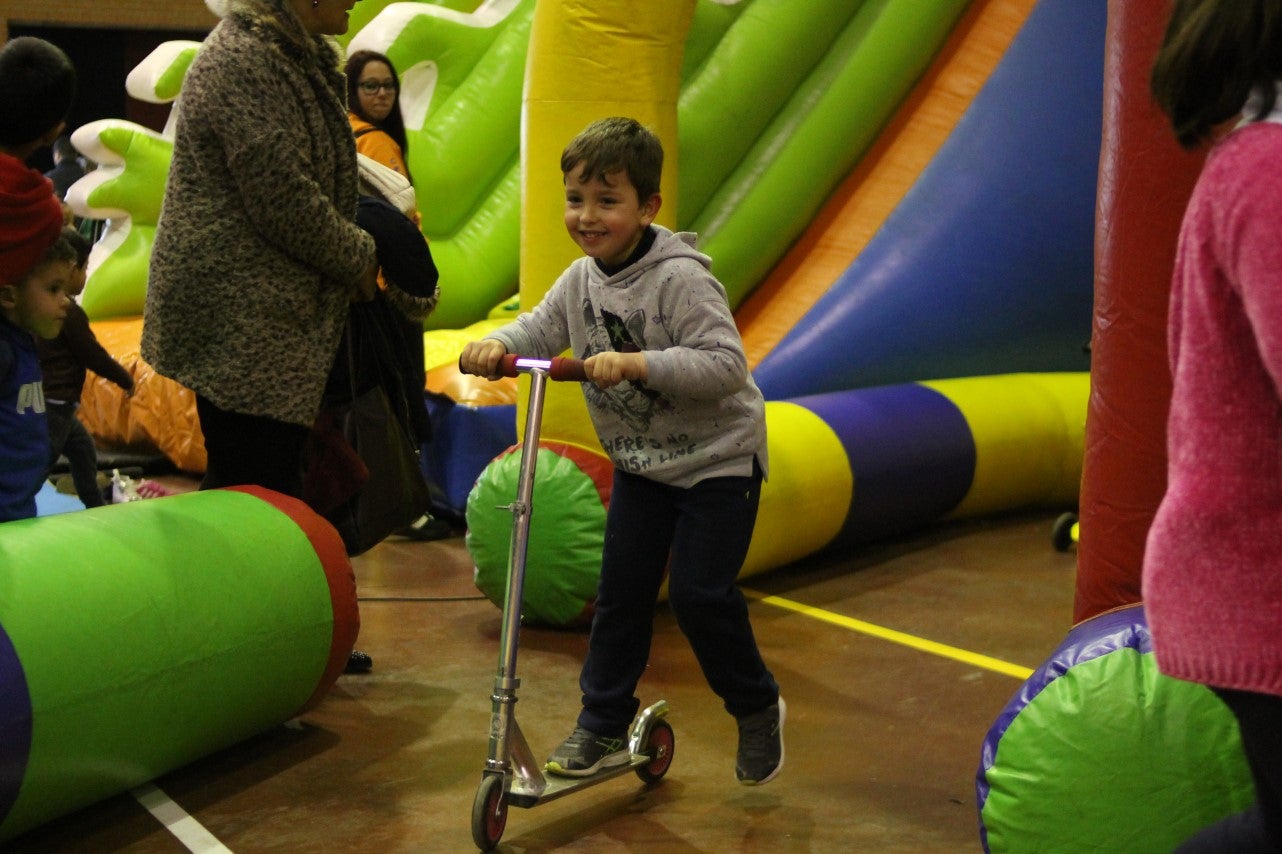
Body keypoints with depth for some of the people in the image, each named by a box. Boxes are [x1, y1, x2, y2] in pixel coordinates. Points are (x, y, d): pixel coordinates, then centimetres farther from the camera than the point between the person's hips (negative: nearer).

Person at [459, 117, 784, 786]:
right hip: (640, 461, 6)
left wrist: (636, 363, -38)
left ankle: (757, 709, 16)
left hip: (718, 460, -6)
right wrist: (495, 346, -23)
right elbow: (538, 331, 0)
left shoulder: (682, 279, -23)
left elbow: (727, 366, -30)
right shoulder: (580, 281, 0)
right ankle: (603, 727, 17)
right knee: (621, 589, 6)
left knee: (699, 592, -7)